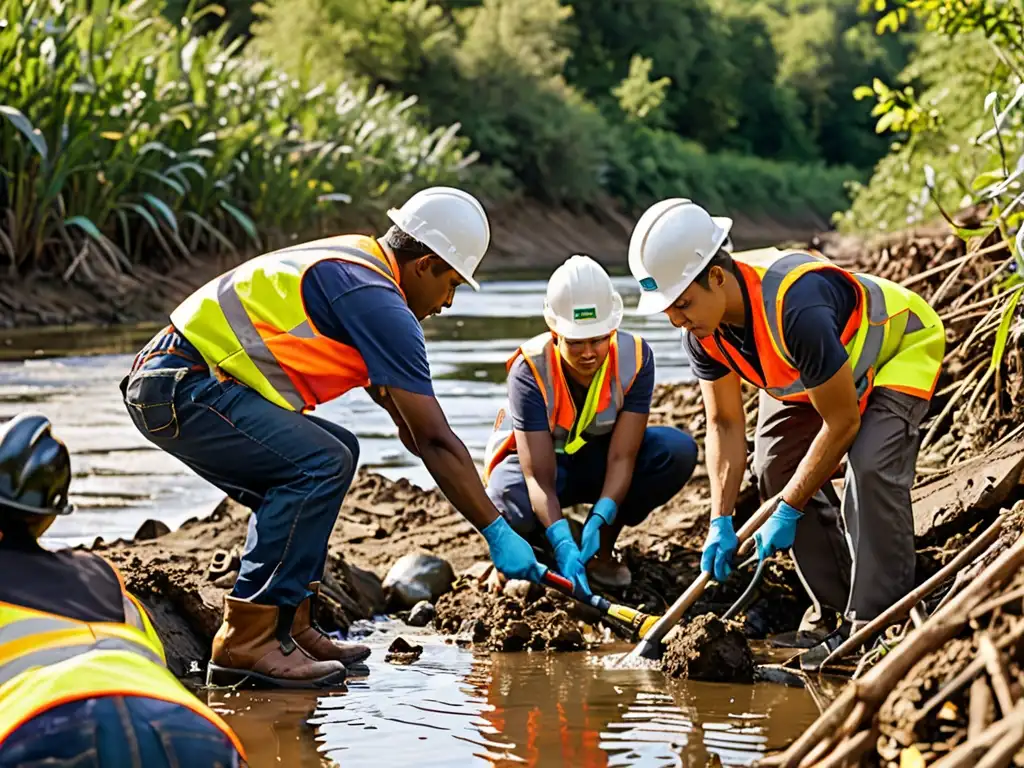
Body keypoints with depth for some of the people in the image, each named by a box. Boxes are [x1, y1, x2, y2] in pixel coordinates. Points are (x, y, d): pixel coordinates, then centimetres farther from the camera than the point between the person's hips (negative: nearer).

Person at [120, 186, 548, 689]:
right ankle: (246, 642, -18)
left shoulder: (351, 263, 18)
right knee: (322, 463, -21)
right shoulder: (378, 302, -13)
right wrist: (498, 534, -9)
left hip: (162, 380, 11)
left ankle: (290, 626, 12)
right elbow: (435, 440, -14)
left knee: (332, 452, 17)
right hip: (180, 388, -11)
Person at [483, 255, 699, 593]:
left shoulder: (635, 358, -24)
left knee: (678, 450, -26)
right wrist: (563, 544, -53)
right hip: (534, 458, -3)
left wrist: (599, 520, -45)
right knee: (515, 504, -41)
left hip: (597, 459, 3)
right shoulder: (530, 370, -31)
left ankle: (601, 547, -7)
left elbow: (622, 457, -27)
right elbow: (539, 476, -37)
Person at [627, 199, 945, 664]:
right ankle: (832, 608, 5)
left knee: (871, 464, -27)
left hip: (902, 346, -8)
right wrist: (721, 522, -19)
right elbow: (725, 424, -9)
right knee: (776, 465, -6)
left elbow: (842, 422, -33)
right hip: (814, 373, 8)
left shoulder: (794, 309, -43)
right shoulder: (702, 326, -20)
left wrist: (787, 512, -27)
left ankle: (874, 620, -20)